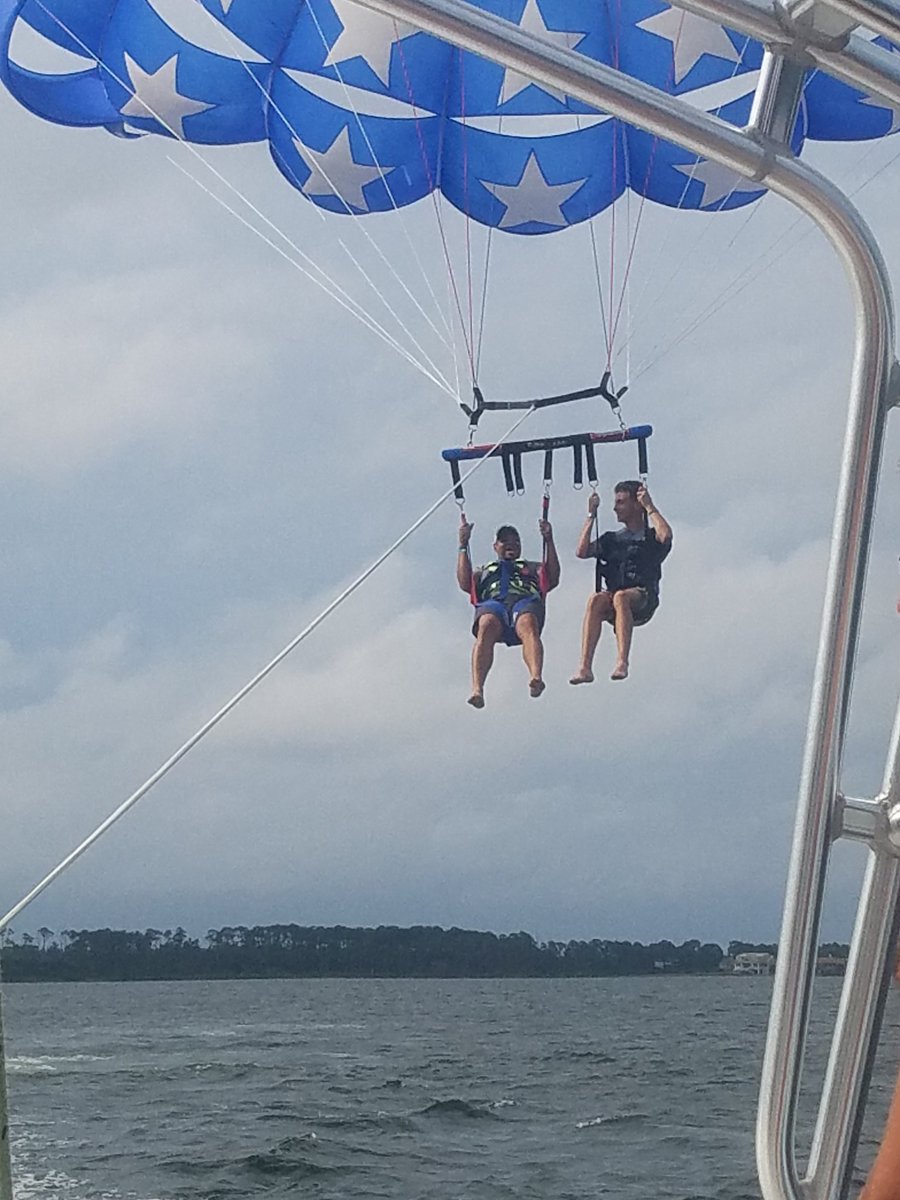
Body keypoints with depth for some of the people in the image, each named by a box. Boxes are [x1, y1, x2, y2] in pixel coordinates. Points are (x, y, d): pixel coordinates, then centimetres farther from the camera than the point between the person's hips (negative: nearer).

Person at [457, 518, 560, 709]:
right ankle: (477, 689, -58)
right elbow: (465, 584, 20)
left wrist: (549, 541, 17)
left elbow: (552, 579, 20)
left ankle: (536, 678, -67)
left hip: (526, 601, 0)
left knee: (528, 625, -39)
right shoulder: (483, 571, 42)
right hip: (492, 602, 0)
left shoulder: (533, 568, 41)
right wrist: (463, 545, 19)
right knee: (487, 628, -39)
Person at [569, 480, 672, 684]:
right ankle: (585, 667, -45)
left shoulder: (651, 537, 13)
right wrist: (591, 516, 14)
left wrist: (650, 507, -2)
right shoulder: (611, 539, 26)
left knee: (621, 597, -39)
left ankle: (622, 662, -51)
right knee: (595, 600, -33)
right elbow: (582, 552, 12)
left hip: (642, 601, -3)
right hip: (613, 604, 3)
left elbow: (666, 535, -12)